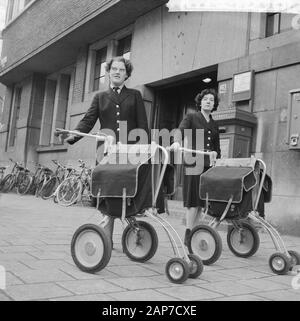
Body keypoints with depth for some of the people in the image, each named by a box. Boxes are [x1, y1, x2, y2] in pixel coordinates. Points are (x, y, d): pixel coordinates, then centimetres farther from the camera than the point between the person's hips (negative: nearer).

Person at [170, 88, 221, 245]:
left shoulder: (214, 125, 22)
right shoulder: (191, 118, 7)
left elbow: (217, 147, 27)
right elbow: (181, 130, -14)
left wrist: (215, 153, 6)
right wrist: (177, 141, -34)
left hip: (208, 164, 5)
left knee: (201, 200, 2)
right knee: (193, 198, -10)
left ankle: (191, 232, 9)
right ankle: (188, 234, -4)